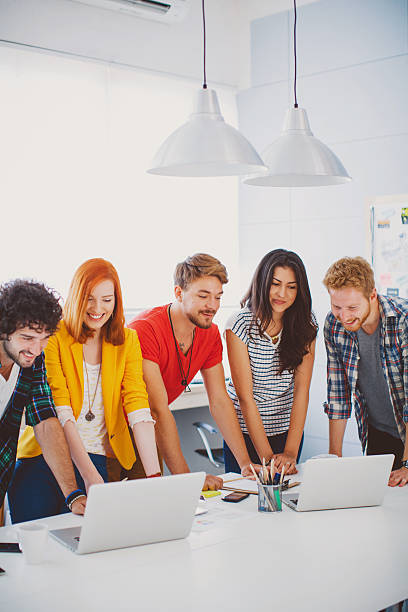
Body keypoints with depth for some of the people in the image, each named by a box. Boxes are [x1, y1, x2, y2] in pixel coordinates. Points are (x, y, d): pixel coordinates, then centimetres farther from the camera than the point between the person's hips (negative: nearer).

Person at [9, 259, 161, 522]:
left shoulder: (127, 341, 3)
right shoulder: (54, 337, -6)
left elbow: (138, 408, -7)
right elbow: (59, 411, -15)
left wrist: (155, 476, -19)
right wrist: (89, 474, -26)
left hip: (97, 458, 2)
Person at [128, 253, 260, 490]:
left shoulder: (210, 334, -4)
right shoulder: (146, 329, -27)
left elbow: (220, 401, -2)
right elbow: (159, 410, -31)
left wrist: (245, 463, -9)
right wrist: (186, 476, -32)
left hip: (149, 435, 6)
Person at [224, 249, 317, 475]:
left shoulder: (306, 323, -7)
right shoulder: (240, 325, -18)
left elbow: (302, 389, -13)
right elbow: (245, 396, -19)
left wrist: (291, 452, -22)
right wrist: (267, 457, -24)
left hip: (289, 428, 3)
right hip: (246, 430, -2)